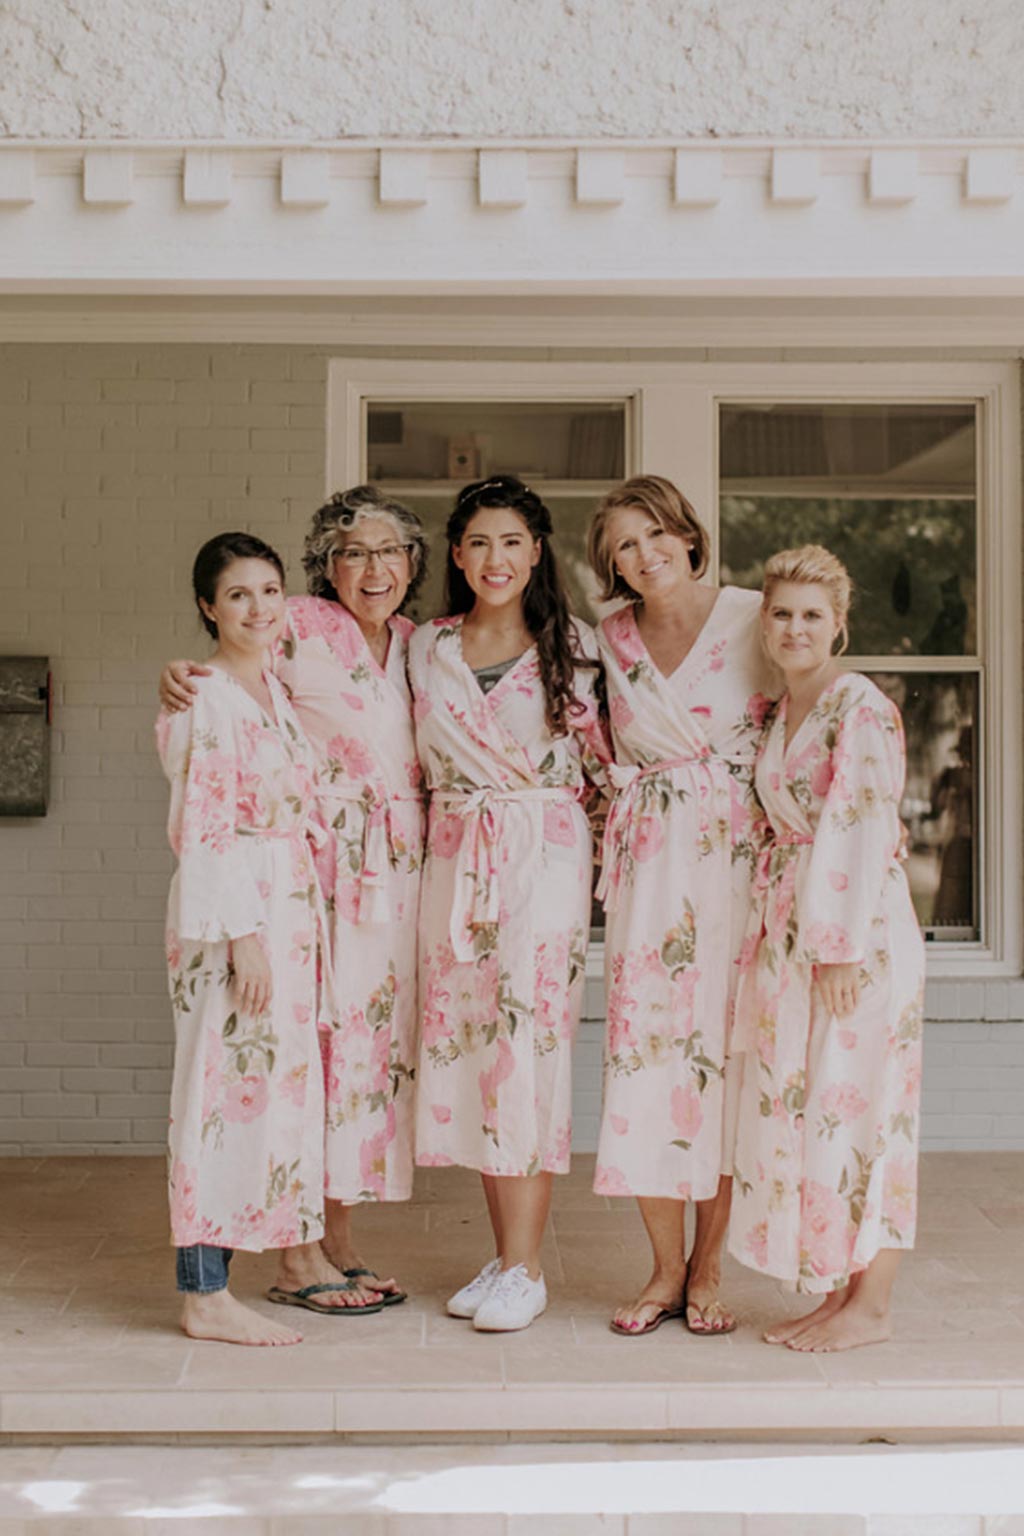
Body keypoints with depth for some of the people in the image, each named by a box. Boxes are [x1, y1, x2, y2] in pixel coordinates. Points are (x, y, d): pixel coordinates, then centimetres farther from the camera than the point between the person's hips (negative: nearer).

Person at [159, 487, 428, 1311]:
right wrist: (181, 674, -20)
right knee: (314, 1031, -7)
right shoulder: (299, 628, -2)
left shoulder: (420, 642, 14)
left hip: (400, 864, 6)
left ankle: (343, 1240, 19)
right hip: (320, 855, -6)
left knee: (380, 1033, 7)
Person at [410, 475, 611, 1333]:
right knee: (463, 1037, 3)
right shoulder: (425, 649, 11)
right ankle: (505, 1254, 15)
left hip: (546, 855, -3)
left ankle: (525, 1270, 0)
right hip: (455, 857, 4)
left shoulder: (573, 646, 3)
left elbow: (600, 758, 6)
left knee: (530, 1037, -7)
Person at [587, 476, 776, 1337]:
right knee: (642, 1049, -1)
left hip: (738, 855, -3)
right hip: (647, 866, 3)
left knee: (725, 1047, -1)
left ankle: (707, 1268, 14)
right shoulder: (612, 638, 10)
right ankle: (666, 1267, 13)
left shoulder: (755, 619, -2)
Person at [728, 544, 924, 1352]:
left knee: (853, 1106, -2)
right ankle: (835, 1294, 20)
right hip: (790, 927, 8)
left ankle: (870, 1306, 9)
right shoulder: (779, 711, 14)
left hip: (856, 930, -8)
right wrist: (772, 938, 10)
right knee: (800, 1109, 10)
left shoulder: (861, 707, -11)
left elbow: (867, 831, -17)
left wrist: (842, 949, -20)